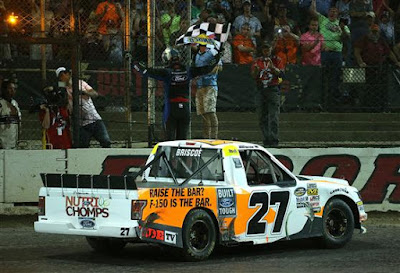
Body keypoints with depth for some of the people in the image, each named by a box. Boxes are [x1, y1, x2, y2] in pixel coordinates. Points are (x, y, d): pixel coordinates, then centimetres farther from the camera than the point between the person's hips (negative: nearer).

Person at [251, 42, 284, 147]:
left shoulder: (277, 60, 7)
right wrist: (255, 70, -15)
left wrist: (272, 67, -21)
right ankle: (266, 140, 7)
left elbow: (280, 74, -6)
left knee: (273, 116, -11)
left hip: (273, 90, -4)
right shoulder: (257, 61, 15)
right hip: (260, 91, 4)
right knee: (262, 117, 2)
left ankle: (274, 140, -16)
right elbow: (254, 76, 7)